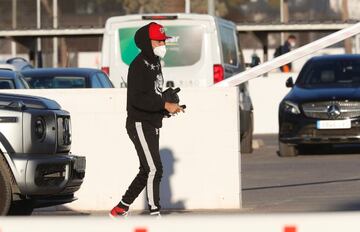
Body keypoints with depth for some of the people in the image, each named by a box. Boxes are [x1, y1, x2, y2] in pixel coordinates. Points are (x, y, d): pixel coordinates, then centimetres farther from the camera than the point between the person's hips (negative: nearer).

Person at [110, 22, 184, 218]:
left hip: (153, 125, 10)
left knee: (146, 171, 14)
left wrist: (168, 105, 5)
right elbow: (138, 99, -26)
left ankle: (121, 209, 23)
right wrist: (165, 105, -28)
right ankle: (155, 213, -10)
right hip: (139, 124, -10)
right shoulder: (139, 65, -17)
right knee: (154, 169, -13)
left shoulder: (155, 63, 14)